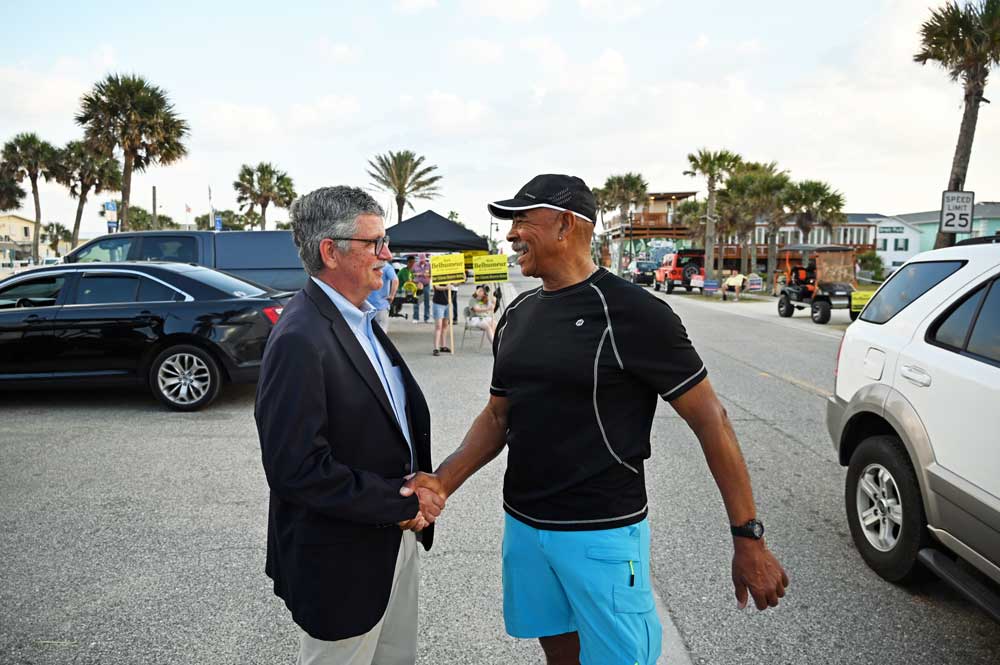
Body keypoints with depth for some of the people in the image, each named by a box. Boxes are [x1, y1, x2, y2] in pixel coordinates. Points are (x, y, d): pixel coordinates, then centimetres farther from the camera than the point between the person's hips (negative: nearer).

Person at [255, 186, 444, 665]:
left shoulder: (361, 322, 5)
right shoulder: (299, 339, -23)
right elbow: (296, 470, -26)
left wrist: (420, 490, -6)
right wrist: (403, 503, -18)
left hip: (394, 541, 8)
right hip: (342, 561, -8)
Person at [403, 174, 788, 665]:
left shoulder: (632, 313, -15)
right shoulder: (517, 315, 5)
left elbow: (709, 419, -12)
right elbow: (498, 415, 10)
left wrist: (748, 537, -13)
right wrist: (444, 481, -6)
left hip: (603, 533, -6)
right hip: (522, 524, 6)